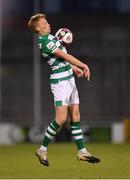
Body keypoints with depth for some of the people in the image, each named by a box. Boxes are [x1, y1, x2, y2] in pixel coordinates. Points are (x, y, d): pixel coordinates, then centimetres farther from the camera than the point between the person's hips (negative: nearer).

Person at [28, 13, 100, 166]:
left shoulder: (49, 38, 14)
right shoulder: (45, 40, -17)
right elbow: (65, 56, -16)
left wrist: (75, 68, 24)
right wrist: (84, 65, -9)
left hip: (69, 79, 10)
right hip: (60, 81, -10)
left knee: (75, 114, 9)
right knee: (61, 118, -13)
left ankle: (82, 151, 12)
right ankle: (42, 150, -1)